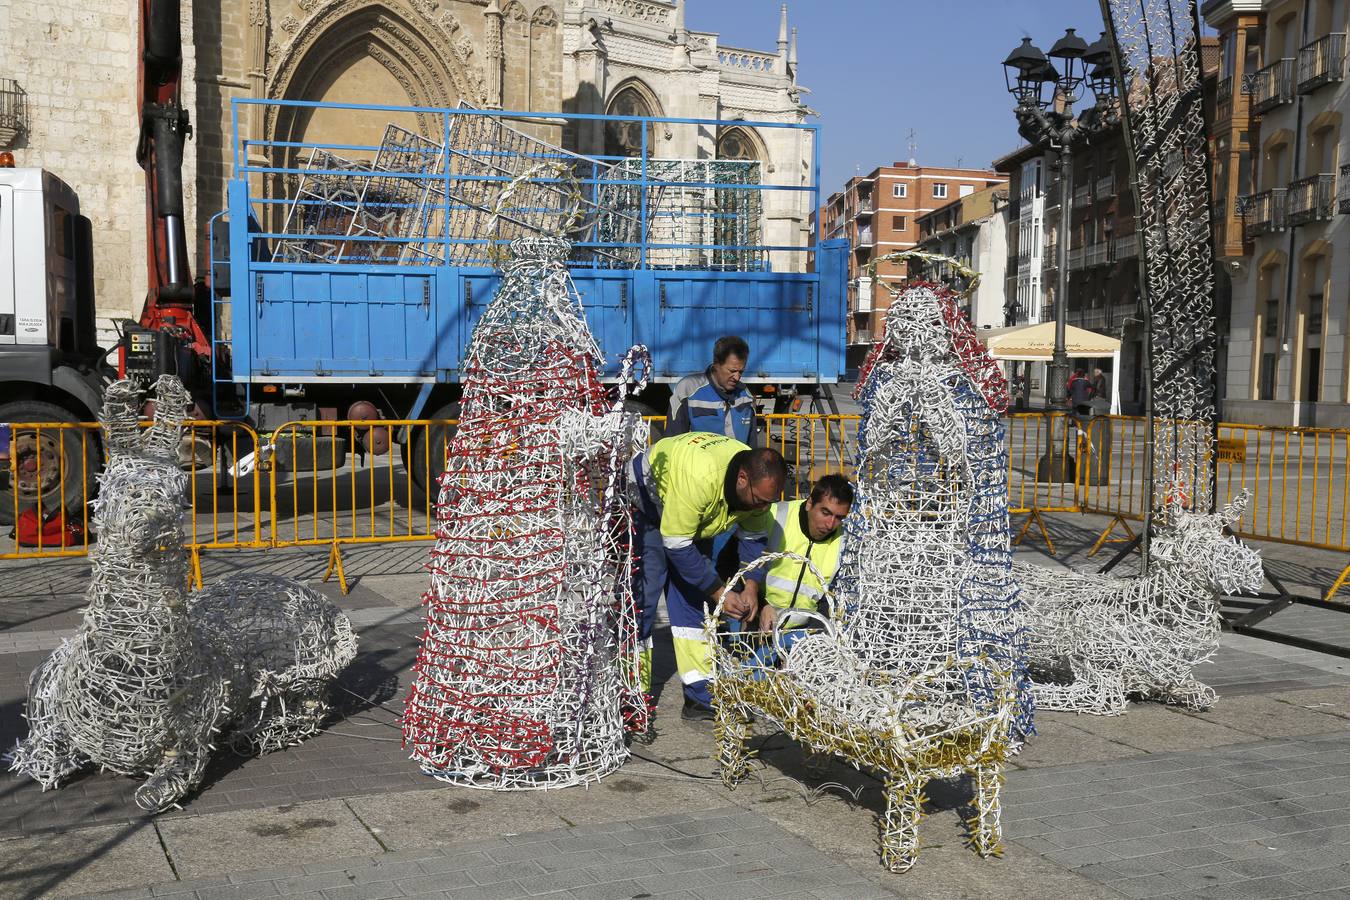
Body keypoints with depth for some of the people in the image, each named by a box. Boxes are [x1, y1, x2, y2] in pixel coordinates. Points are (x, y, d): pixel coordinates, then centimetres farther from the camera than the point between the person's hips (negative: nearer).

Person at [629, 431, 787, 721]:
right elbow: (677, 546, -34)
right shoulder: (699, 477, -42)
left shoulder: (760, 480, -20)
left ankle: (702, 696, 5)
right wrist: (719, 592, -28)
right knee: (642, 597, -13)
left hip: (691, 525, 7)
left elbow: (753, 537, -3)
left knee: (694, 597, 2)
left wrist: (751, 587, -15)